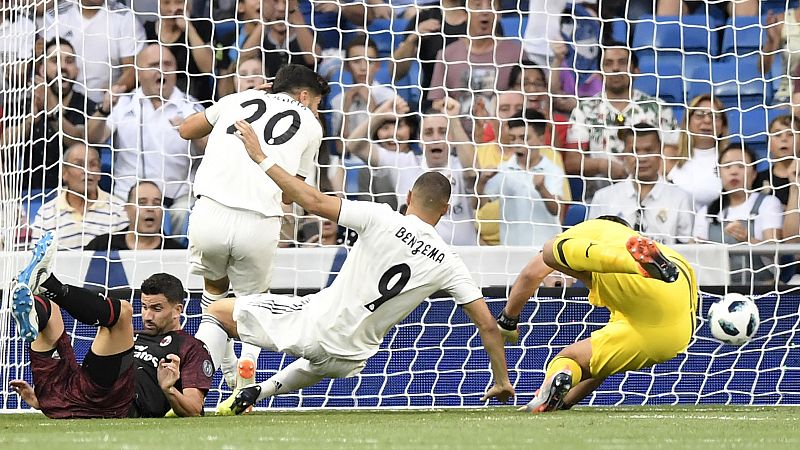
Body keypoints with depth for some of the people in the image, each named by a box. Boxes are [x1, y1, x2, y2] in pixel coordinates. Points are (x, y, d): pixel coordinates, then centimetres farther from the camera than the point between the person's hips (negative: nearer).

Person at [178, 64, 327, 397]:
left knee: (214, 284, 30)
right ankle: (249, 355, -4)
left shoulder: (239, 99, 20)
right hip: (260, 223, -1)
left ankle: (227, 370, 24)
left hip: (210, 215, 1)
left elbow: (186, 130, 35)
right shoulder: (311, 126, 17)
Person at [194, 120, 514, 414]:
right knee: (327, 363, 43)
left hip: (315, 325, -4)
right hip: (351, 357, 5)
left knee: (218, 311, 11)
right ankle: (259, 392, 25)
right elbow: (487, 324, -3)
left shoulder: (382, 219, -11)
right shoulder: (448, 263, -2)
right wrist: (502, 381, 9)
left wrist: (261, 158, -8)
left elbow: (314, 202, -15)